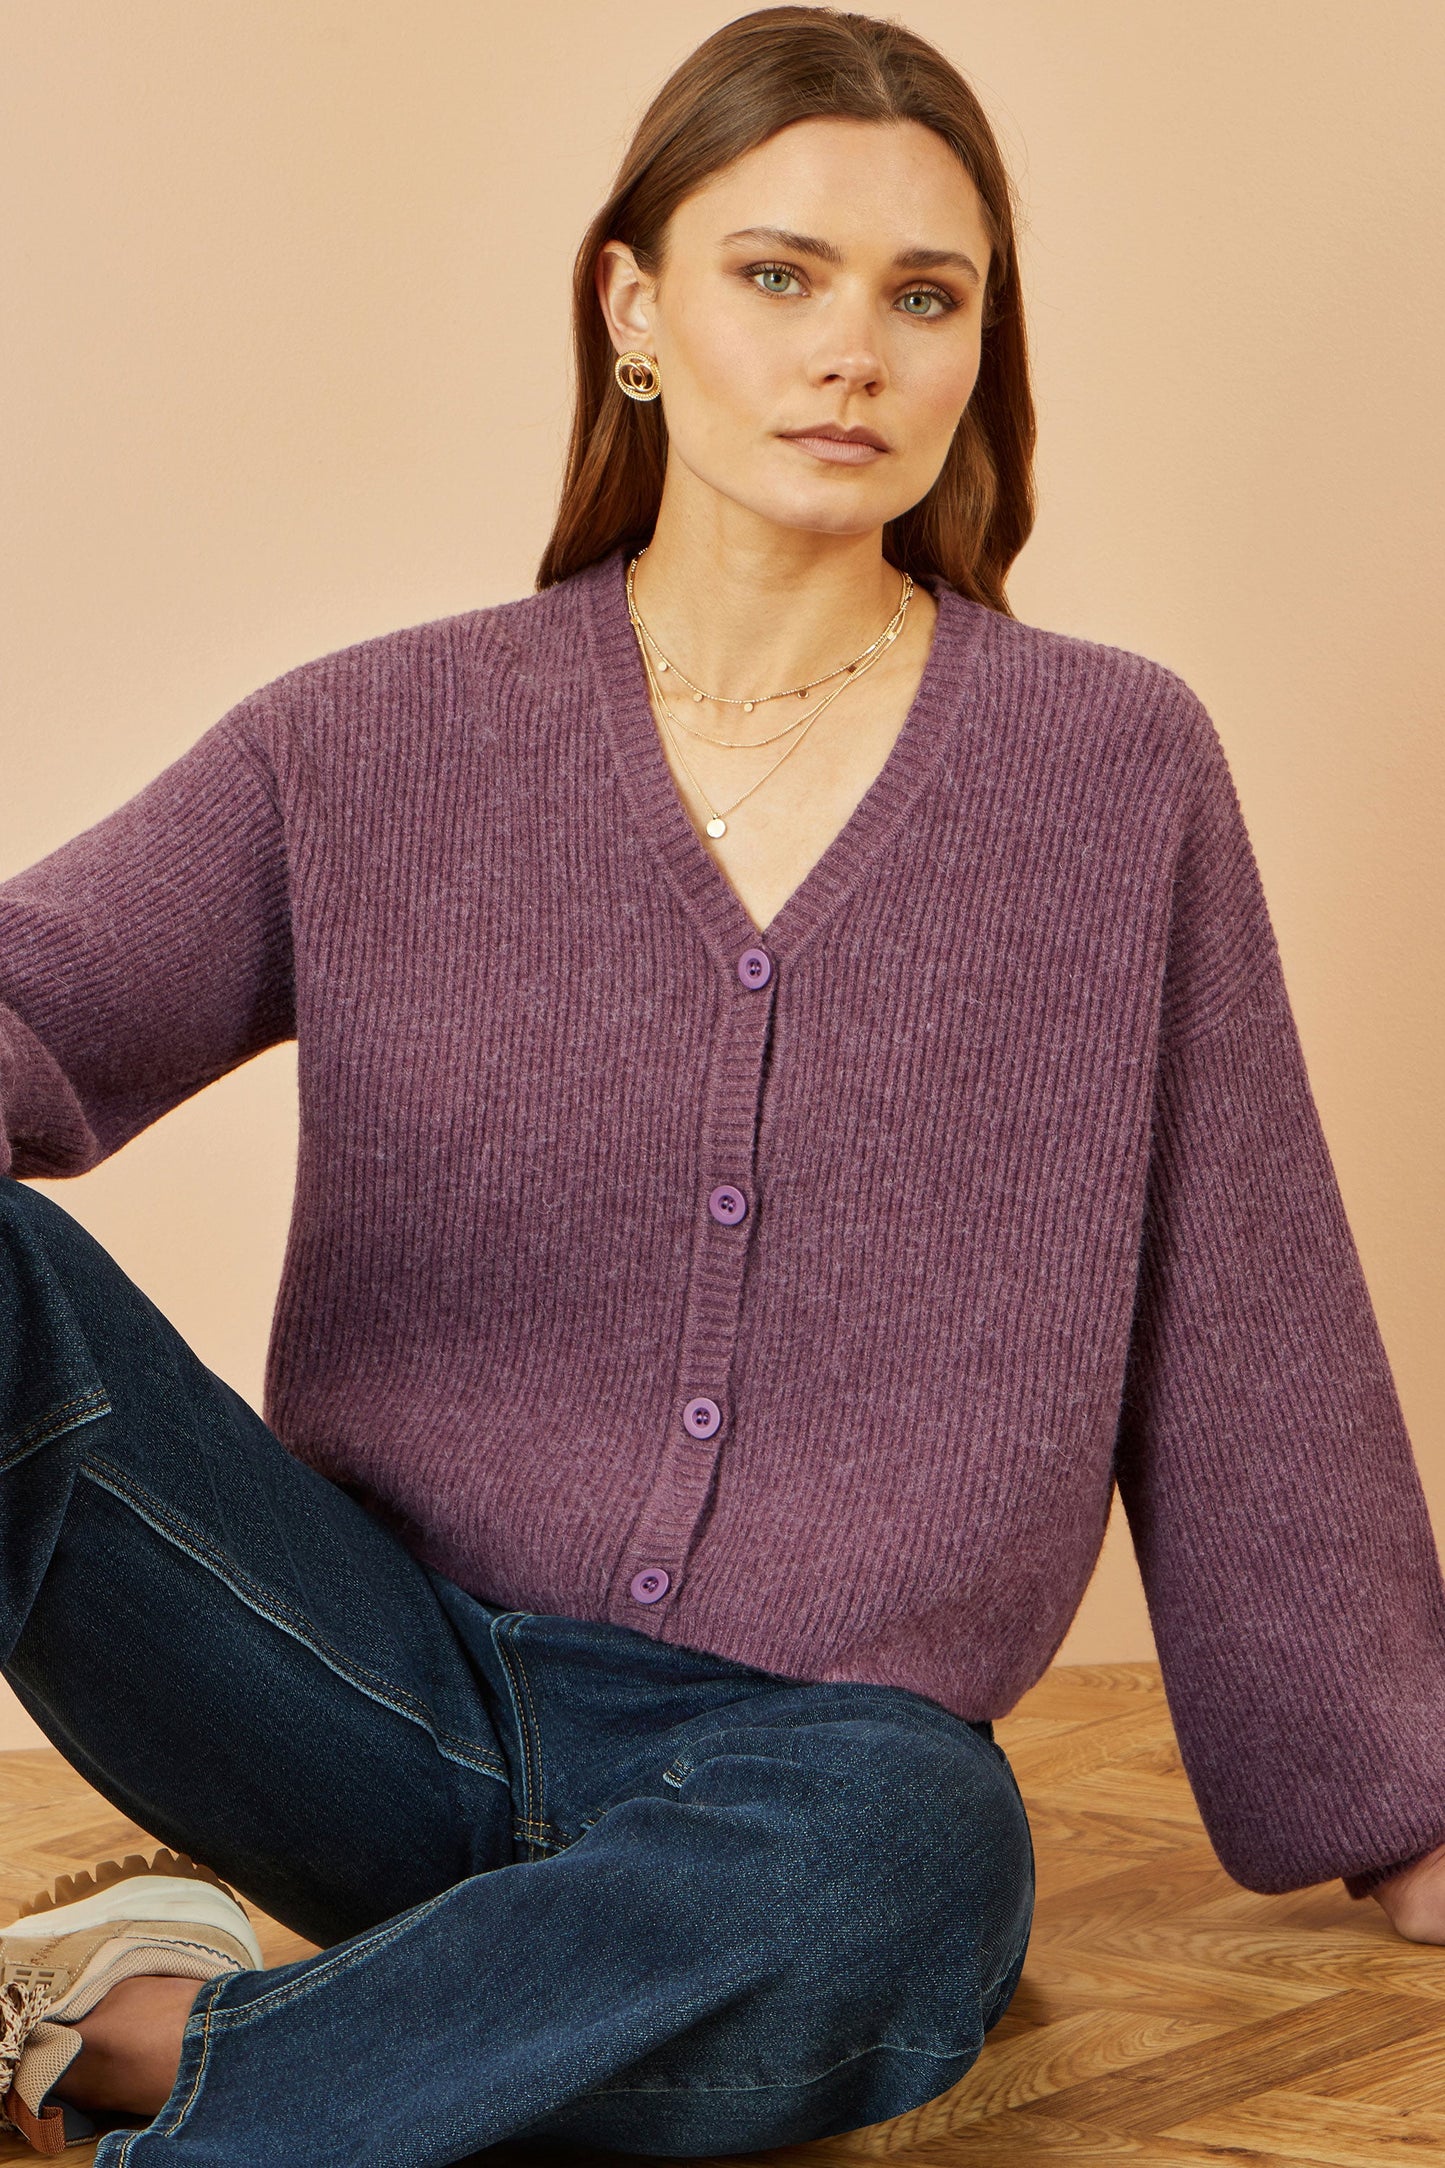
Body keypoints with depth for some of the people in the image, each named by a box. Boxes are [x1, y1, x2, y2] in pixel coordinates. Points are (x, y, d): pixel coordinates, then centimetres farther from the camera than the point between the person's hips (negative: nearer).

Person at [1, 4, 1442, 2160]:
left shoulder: (1117, 770, 5)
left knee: (901, 1857, -38)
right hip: (391, 1692, 0)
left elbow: (1245, 1335, 9)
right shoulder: (370, 751, 5)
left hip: (819, 1753, 0)